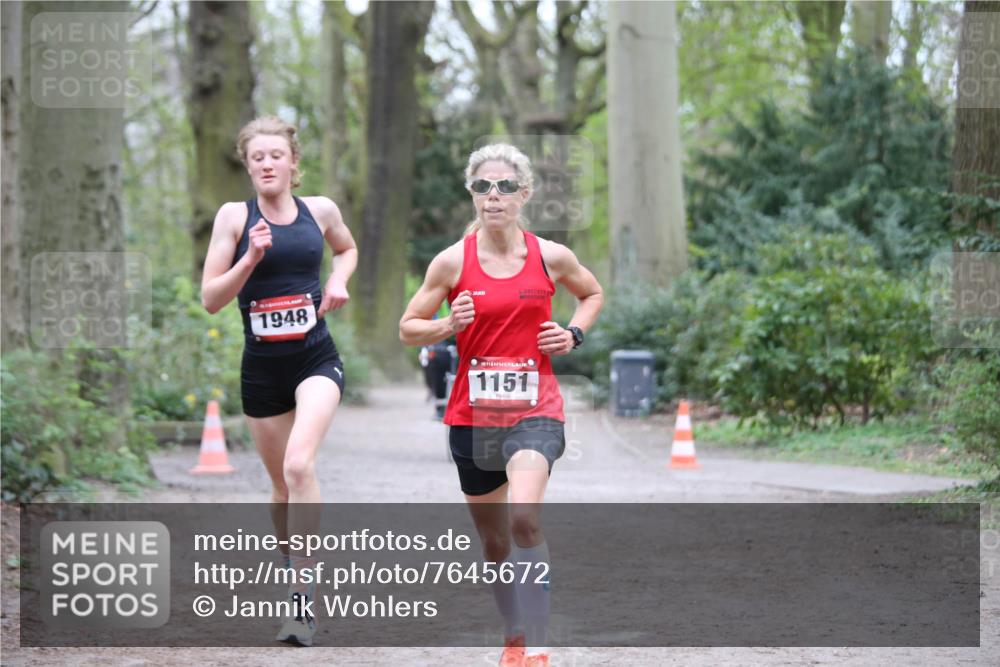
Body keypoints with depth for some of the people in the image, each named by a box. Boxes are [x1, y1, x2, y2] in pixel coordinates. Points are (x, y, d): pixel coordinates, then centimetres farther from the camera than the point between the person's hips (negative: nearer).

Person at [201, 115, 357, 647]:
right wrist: (250, 258, -19)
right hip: (262, 367, 1)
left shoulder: (319, 210, 3)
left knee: (299, 465, -24)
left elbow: (347, 248, 26)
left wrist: (338, 281, 6)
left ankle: (302, 596, -25)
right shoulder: (234, 216, -2)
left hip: (316, 360, -1)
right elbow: (210, 298, -5)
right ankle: (295, 566, 39)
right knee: (281, 485, 12)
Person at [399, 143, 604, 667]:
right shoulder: (453, 261, -3)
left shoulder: (551, 257, -1)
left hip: (534, 411, -2)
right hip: (473, 415, 2)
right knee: (493, 541, 13)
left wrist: (573, 334, 2)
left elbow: (592, 294, 20)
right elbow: (408, 329, 4)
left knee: (524, 516, -27)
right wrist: (449, 326, -15)